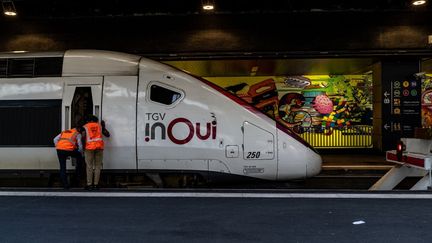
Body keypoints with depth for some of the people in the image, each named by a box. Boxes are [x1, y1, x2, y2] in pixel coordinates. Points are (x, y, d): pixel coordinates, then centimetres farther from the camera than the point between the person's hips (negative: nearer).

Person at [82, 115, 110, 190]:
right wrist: (103, 127, 33)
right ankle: (96, 184, 1)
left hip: (89, 147, -1)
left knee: (89, 166, 2)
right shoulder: (99, 125, 18)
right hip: (99, 146, 1)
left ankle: (89, 184, -1)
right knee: (97, 166, 4)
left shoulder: (85, 127, 13)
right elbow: (107, 135, 19)